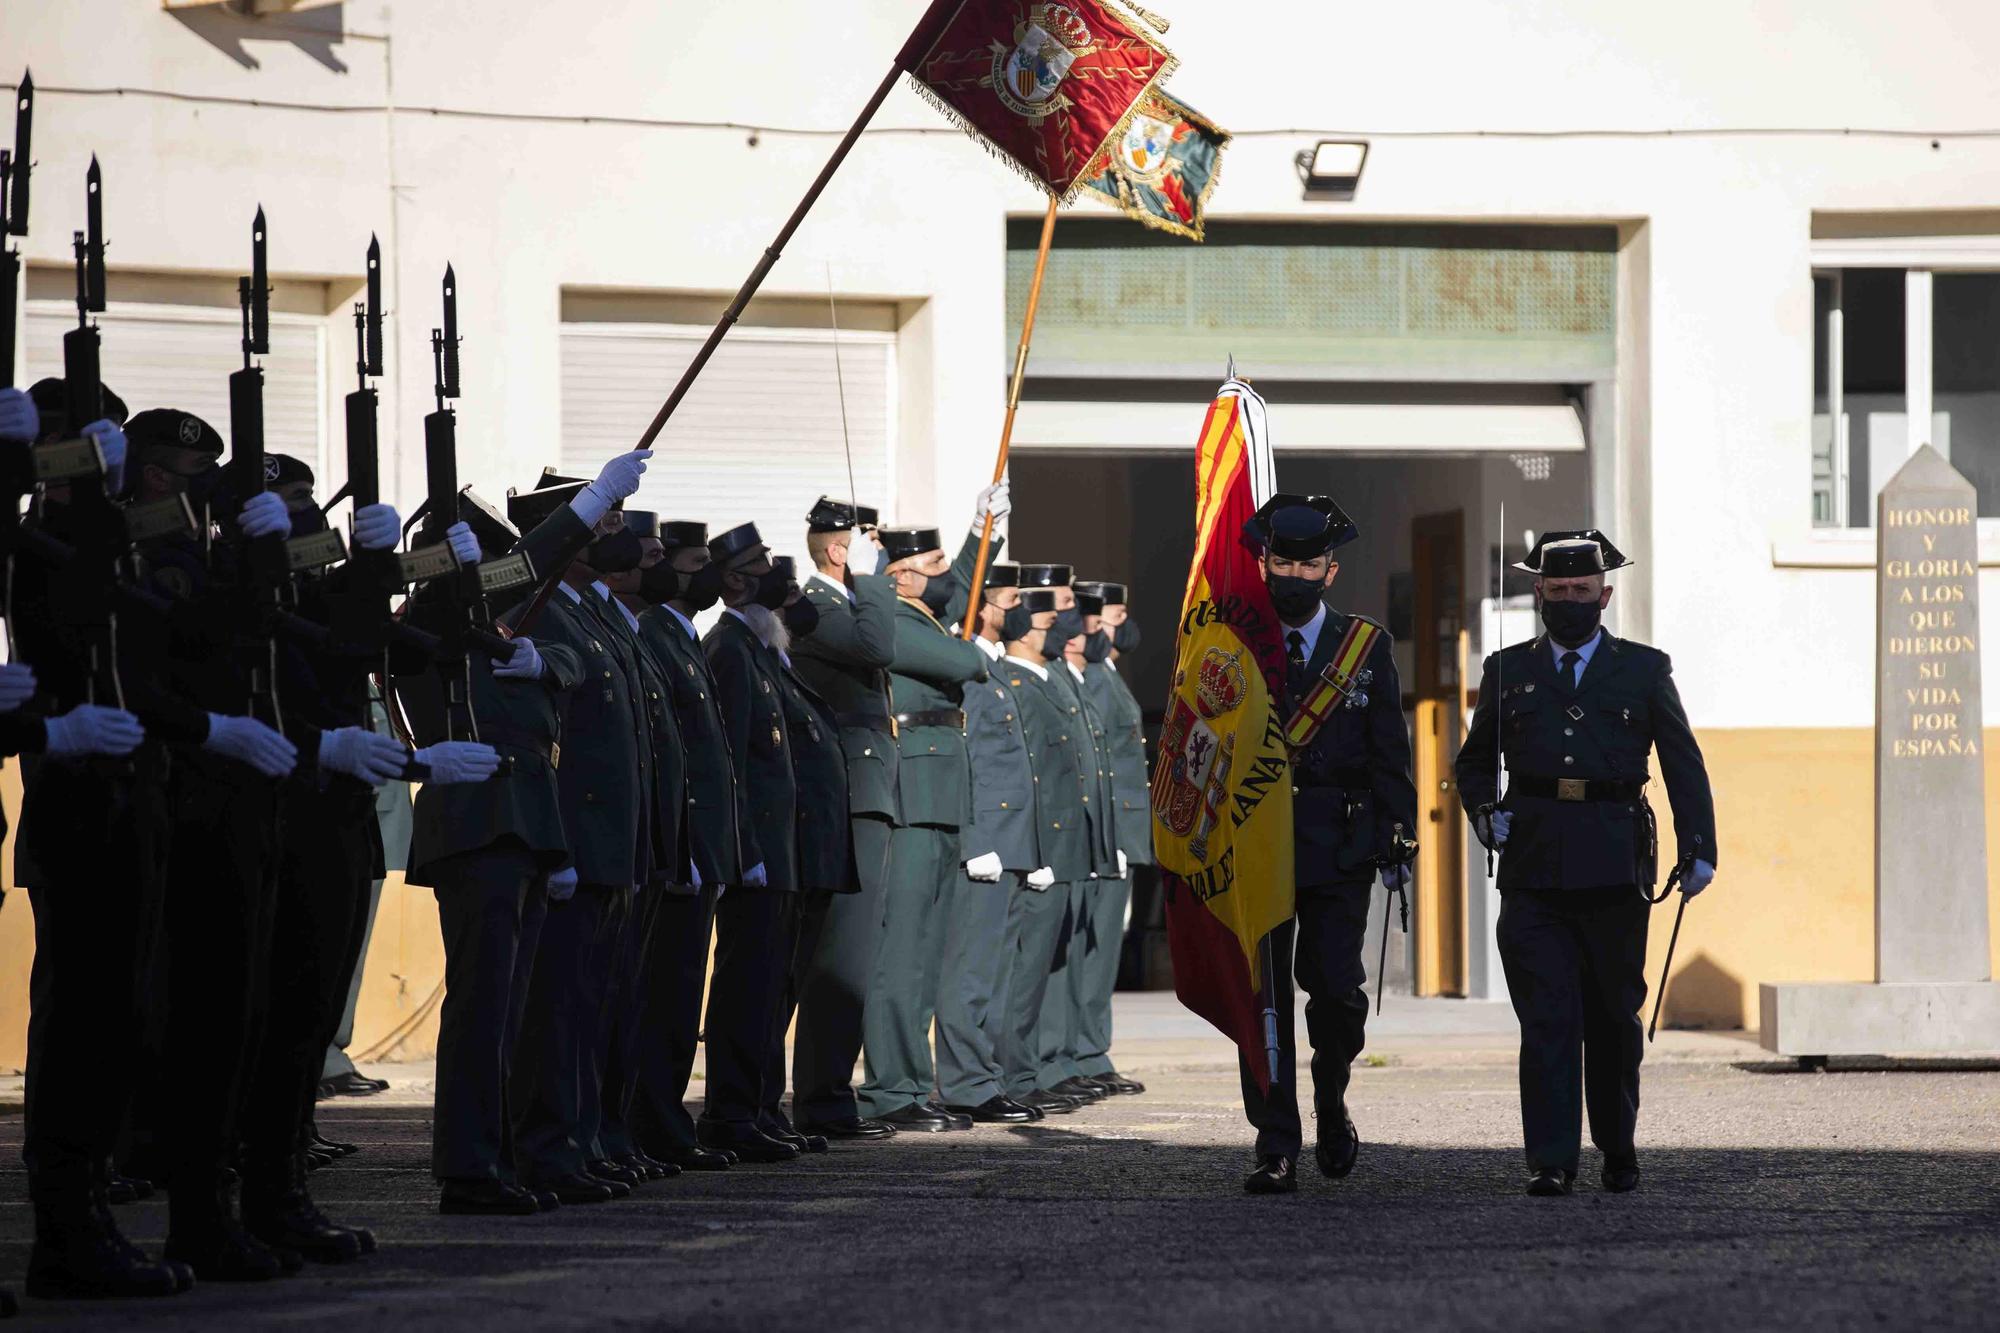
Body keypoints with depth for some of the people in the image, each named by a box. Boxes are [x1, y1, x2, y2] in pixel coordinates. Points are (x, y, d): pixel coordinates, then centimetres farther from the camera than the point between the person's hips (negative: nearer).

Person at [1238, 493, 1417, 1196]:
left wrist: (1397, 838, 1)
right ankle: (1276, 1147, 1)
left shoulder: (1366, 644, 7)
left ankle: (1330, 1103, 22)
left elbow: (1389, 750, 7)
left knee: (1336, 988, -6)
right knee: (1263, 994, -2)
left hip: (1339, 844, 0)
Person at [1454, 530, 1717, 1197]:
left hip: (1614, 867, 0)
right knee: (1546, 1017, -8)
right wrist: (1484, 811, 0)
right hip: (1533, 867, 0)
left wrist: (1698, 848, -4)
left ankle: (1617, 1148, 25)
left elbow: (1684, 765, 7)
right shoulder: (1508, 671, 13)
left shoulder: (1645, 670, 10)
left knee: (1614, 1017, 9)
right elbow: (1474, 762, 21)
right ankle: (1550, 1160, -10)